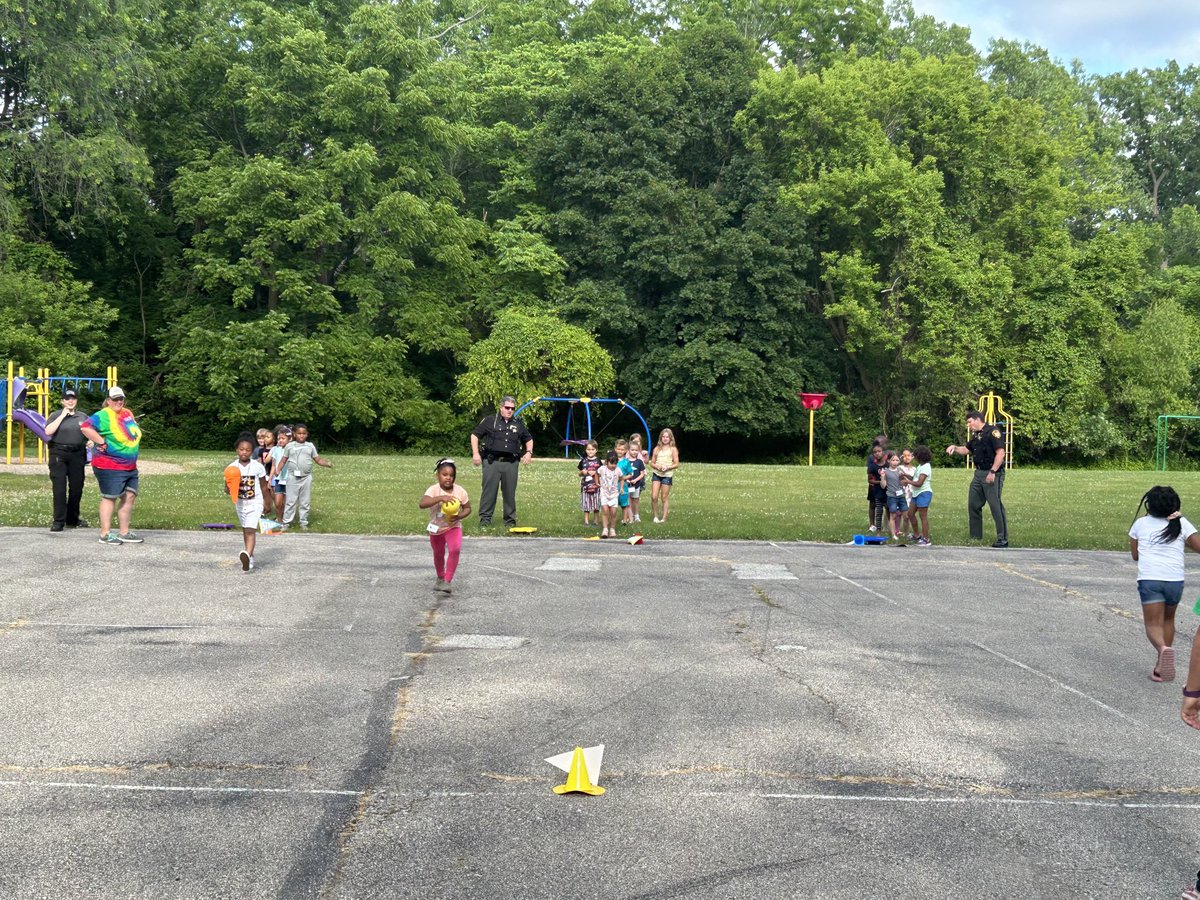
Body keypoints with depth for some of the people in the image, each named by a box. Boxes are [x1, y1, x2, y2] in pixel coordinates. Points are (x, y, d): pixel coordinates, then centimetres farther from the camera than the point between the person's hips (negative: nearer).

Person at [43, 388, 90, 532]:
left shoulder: (82, 417, 14)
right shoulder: (56, 416, 4)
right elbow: (48, 431, -12)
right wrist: (62, 416, -11)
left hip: (77, 455, 3)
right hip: (59, 455, -3)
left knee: (76, 487, 7)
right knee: (59, 488, -8)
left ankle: (72, 519, 19)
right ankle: (59, 521, -7)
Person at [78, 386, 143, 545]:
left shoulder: (128, 414, 13)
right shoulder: (103, 415, -13)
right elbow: (85, 427, -27)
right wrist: (102, 442, -24)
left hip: (130, 467, 8)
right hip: (109, 466, -8)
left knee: (130, 496, 8)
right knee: (110, 498, -5)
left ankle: (124, 533, 17)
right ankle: (105, 534, 1)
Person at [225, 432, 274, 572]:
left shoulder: (258, 467, -11)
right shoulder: (232, 467, -6)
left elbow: (264, 486, 1)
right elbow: (227, 488, -1)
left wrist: (267, 503, 9)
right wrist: (229, 490, -26)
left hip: (255, 503, -4)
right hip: (240, 503, 4)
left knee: (251, 530, -19)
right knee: (246, 531, 15)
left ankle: (247, 555, -36)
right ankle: (250, 560, 25)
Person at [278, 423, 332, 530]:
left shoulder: (310, 446, 7)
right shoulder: (289, 446, 4)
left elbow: (318, 459, 6)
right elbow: (284, 460, 5)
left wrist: (327, 463, -11)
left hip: (306, 477, 1)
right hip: (293, 477, -1)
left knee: (305, 502, 7)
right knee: (291, 501, 1)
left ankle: (303, 523, 15)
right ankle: (286, 522, 7)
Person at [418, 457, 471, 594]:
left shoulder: (460, 491, -15)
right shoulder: (434, 489, -23)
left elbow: (467, 508, 0)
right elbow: (421, 504, -40)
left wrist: (460, 516, -22)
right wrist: (440, 498, -51)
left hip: (453, 527, 0)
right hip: (436, 528, 0)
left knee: (455, 549, -26)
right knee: (438, 554, 19)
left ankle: (447, 582, -19)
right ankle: (440, 579, 47)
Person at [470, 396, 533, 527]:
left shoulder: (518, 424, 15)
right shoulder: (490, 420, 3)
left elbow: (528, 439, 28)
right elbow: (475, 435, 5)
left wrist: (529, 452, 10)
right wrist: (475, 453, -4)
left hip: (511, 463, 3)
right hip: (492, 461, -3)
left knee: (510, 492, 5)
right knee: (489, 490, -3)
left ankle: (510, 519, 14)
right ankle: (485, 518, 5)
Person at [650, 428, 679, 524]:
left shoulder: (673, 449, 2)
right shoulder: (657, 448, 9)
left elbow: (676, 464, 0)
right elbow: (652, 463, 10)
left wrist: (667, 467, -16)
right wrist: (657, 466, -11)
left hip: (667, 475, -2)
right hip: (656, 474, 2)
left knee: (664, 498, 1)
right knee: (654, 497, -8)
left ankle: (663, 518, 10)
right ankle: (656, 516, 8)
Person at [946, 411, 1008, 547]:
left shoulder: (992, 431, -11)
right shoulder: (975, 436, 16)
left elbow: (1000, 452, -18)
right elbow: (966, 450, 28)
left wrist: (993, 472, -22)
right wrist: (954, 448, 7)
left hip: (992, 474, -9)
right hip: (979, 473, 9)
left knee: (996, 506, -8)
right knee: (973, 504, 11)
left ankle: (1003, 539, -4)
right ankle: (975, 536, 20)